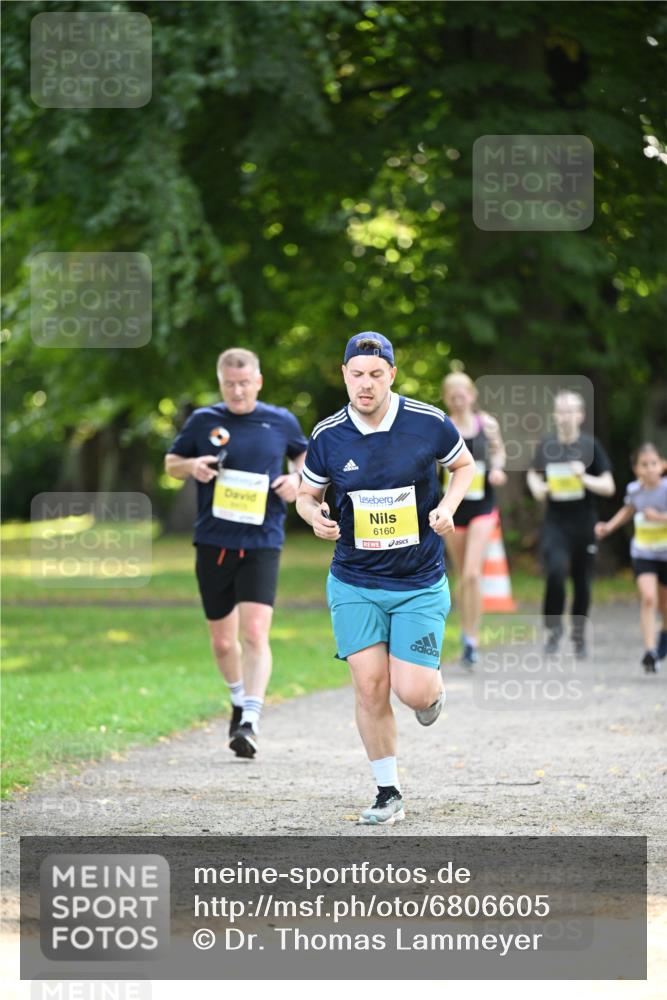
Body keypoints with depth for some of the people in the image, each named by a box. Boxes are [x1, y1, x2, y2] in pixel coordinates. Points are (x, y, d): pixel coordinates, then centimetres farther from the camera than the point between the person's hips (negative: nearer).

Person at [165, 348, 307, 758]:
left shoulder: (281, 422, 3)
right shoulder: (203, 421, 3)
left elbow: (304, 453, 23)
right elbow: (172, 462, 15)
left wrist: (297, 478, 1)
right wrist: (192, 466, -7)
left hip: (262, 544, -2)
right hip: (213, 543, 2)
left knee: (255, 634, -17)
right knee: (223, 641, 11)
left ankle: (250, 722, -19)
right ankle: (240, 701, 38)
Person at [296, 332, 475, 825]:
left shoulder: (429, 422, -8)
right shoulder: (328, 436, -5)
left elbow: (464, 464, 10)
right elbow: (308, 493, 10)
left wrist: (448, 506, -9)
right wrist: (315, 515, -13)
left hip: (421, 584, -1)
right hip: (354, 584, 1)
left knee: (413, 692, -10)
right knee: (370, 688, -6)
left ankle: (433, 688, 29)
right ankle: (389, 793, 10)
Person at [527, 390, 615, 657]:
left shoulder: (590, 446, -3)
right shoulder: (546, 445, 3)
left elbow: (609, 487, -4)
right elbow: (533, 474, 21)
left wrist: (585, 478, -21)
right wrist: (537, 488, -1)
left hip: (584, 524, 0)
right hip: (555, 522, 0)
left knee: (582, 582, 7)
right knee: (556, 571, -22)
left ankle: (579, 632, 29)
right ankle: (553, 627, -5)